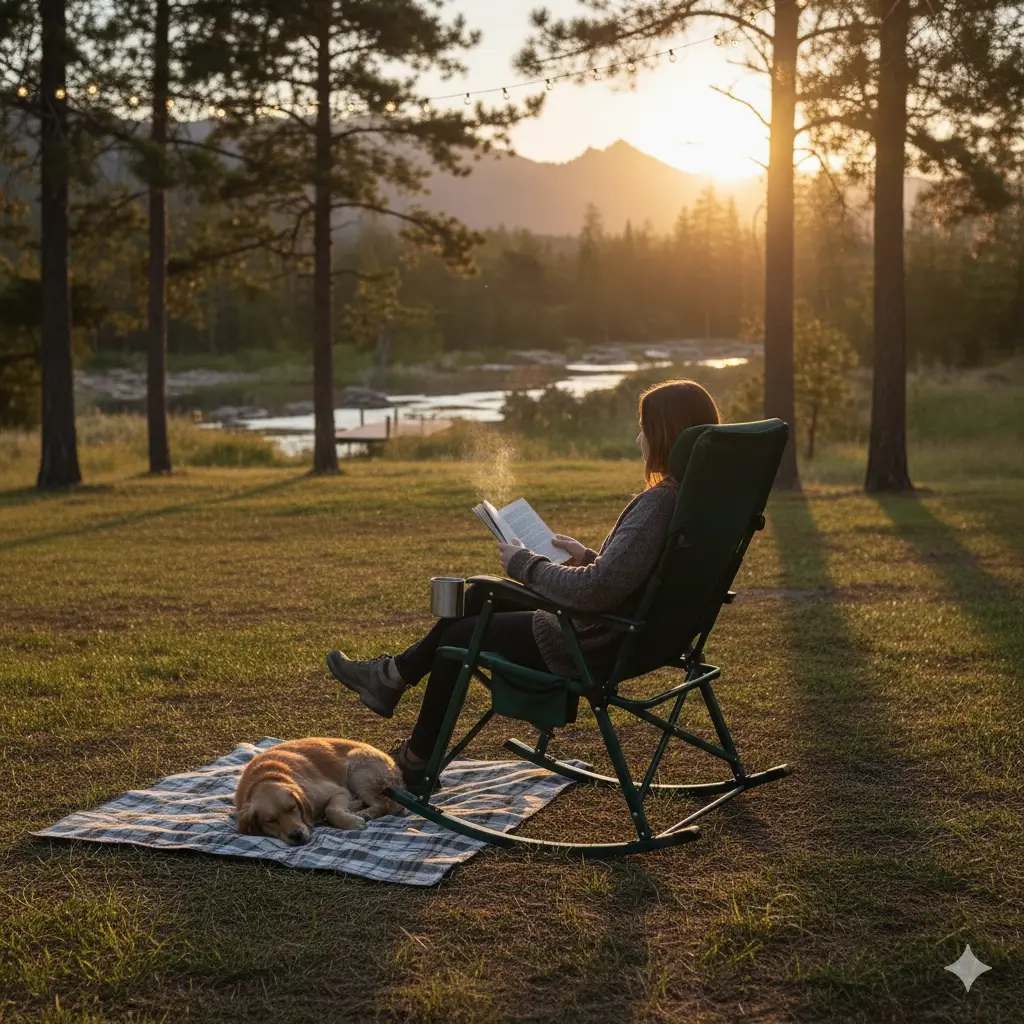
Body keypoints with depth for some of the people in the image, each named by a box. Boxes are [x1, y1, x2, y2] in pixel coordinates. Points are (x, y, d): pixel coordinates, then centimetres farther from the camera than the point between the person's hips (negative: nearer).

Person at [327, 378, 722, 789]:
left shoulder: (658, 503, -29)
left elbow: (598, 589, -33)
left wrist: (526, 565, -20)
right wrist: (588, 557, 8)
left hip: (594, 643, -9)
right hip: (623, 629, 9)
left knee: (458, 637, 12)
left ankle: (417, 763, 31)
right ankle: (395, 674, 33)